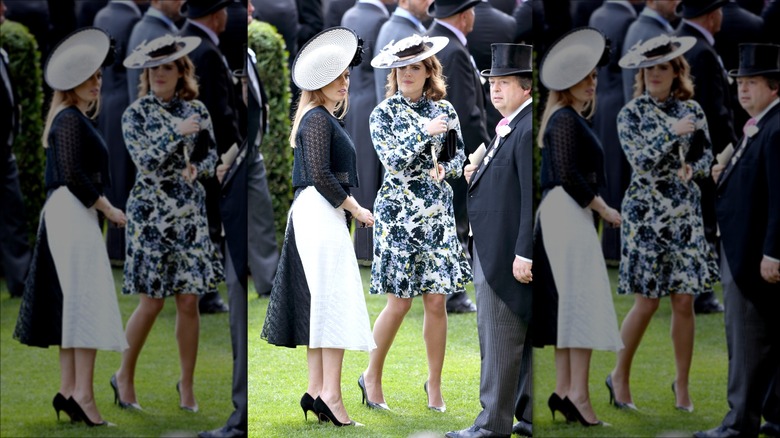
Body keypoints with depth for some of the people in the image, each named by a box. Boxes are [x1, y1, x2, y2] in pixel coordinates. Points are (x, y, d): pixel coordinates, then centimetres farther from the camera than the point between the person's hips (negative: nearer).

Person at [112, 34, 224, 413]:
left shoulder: (196, 111, 6)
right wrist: (175, 132, -22)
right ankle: (124, 376, 15)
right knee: (151, 303, -4)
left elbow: (210, 155, 10)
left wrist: (197, 169, -11)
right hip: (151, 212, -3)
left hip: (190, 212, 3)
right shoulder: (136, 114, -2)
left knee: (189, 302, 0)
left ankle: (187, 383, 12)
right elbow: (145, 160, -13)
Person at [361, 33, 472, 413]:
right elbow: (393, 161, -12)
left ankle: (434, 383, 13)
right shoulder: (383, 113, -1)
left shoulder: (443, 110, 6)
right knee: (399, 304, -4)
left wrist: (445, 169, -5)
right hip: (398, 211, -3)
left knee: (437, 301, 1)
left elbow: (459, 154, 15)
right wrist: (423, 132, -20)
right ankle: (372, 376, 14)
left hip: (437, 211, 3)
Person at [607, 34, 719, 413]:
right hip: (646, 212, -3)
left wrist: (693, 169, -8)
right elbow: (640, 160, -13)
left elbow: (708, 153, 12)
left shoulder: (691, 110, 6)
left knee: (684, 302, 0)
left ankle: (682, 384, 12)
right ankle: (620, 376, 14)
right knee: (647, 303, -4)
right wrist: (672, 133, -20)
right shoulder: (631, 114, -2)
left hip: (685, 211, 3)